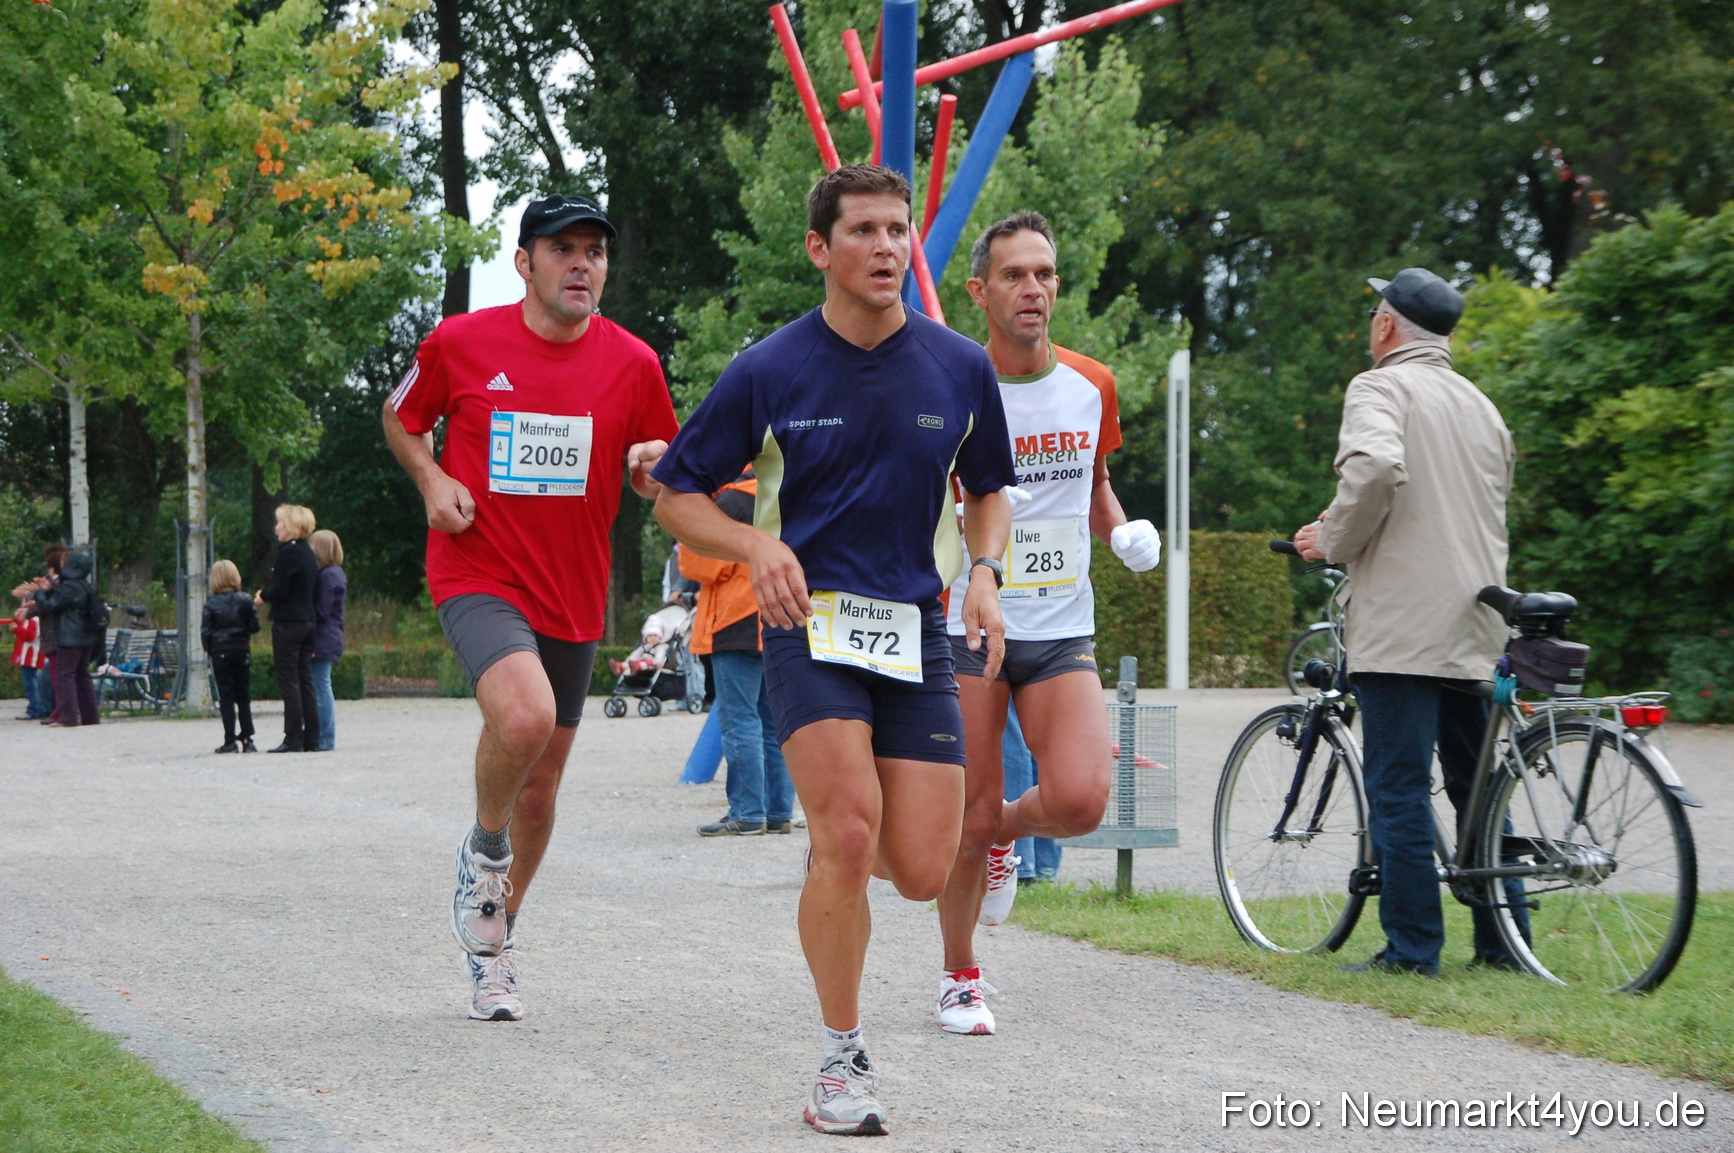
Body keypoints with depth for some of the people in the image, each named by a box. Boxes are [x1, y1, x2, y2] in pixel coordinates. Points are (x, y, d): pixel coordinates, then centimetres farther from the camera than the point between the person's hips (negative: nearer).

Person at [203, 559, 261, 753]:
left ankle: (230, 741, -3)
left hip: (220, 652, -2)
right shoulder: (245, 601, -2)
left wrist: (209, 650, 8)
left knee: (226, 696, 1)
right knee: (244, 696, 9)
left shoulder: (211, 604, -6)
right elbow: (254, 626, -3)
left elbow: (205, 632, -7)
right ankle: (247, 739, 7)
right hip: (242, 650, 2)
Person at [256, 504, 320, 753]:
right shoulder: (309, 553, 13)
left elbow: (280, 590, -18)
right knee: (306, 681, 9)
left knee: (288, 681, -6)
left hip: (287, 624, -8)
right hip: (307, 622, 8)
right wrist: (268, 596, 16)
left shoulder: (288, 553, -14)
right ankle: (311, 739, 9)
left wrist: (263, 596, 2)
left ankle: (293, 739, -8)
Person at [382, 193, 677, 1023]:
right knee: (525, 714, -31)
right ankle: (484, 851, 0)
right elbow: (401, 418, 13)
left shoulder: (633, 364, 0)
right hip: (478, 576, -4)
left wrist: (656, 469, -13)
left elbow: (663, 482, 11)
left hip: (573, 595, 4)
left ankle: (493, 941, 33)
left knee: (541, 782, 11)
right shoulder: (460, 344, -4)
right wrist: (432, 480, -6)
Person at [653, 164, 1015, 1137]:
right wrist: (759, 545, -15)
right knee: (848, 834, -21)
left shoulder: (961, 367, 3)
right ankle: (844, 1060, -5)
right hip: (809, 620, -3)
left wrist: (984, 572, -1)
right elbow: (678, 495, 4)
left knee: (923, 871, -5)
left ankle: (841, 852, 33)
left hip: (916, 628, 3)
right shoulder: (769, 372, -4)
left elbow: (988, 488, 19)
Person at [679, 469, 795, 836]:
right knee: (773, 721, 10)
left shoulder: (733, 500, -12)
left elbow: (701, 565, -11)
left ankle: (747, 813, -9)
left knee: (739, 720, -7)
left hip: (739, 626, -8)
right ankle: (779, 811, 10)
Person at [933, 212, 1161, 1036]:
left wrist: (1125, 533, 2)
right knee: (970, 821, 0)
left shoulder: (1092, 387, 6)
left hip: (1062, 631, 3)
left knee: (1080, 801, -16)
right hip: (967, 627, -3)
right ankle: (959, 977, 22)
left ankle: (1007, 830, 20)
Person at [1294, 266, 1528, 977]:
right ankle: (1503, 941, 15)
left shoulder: (1380, 388, -4)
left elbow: (1375, 467, -25)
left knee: (1398, 787, -5)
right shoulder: (1481, 405, 19)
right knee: (1477, 786, 14)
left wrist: (1333, 541, -9)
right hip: (1479, 629, 7)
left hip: (1402, 626, -7)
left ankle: (1412, 948, -6)